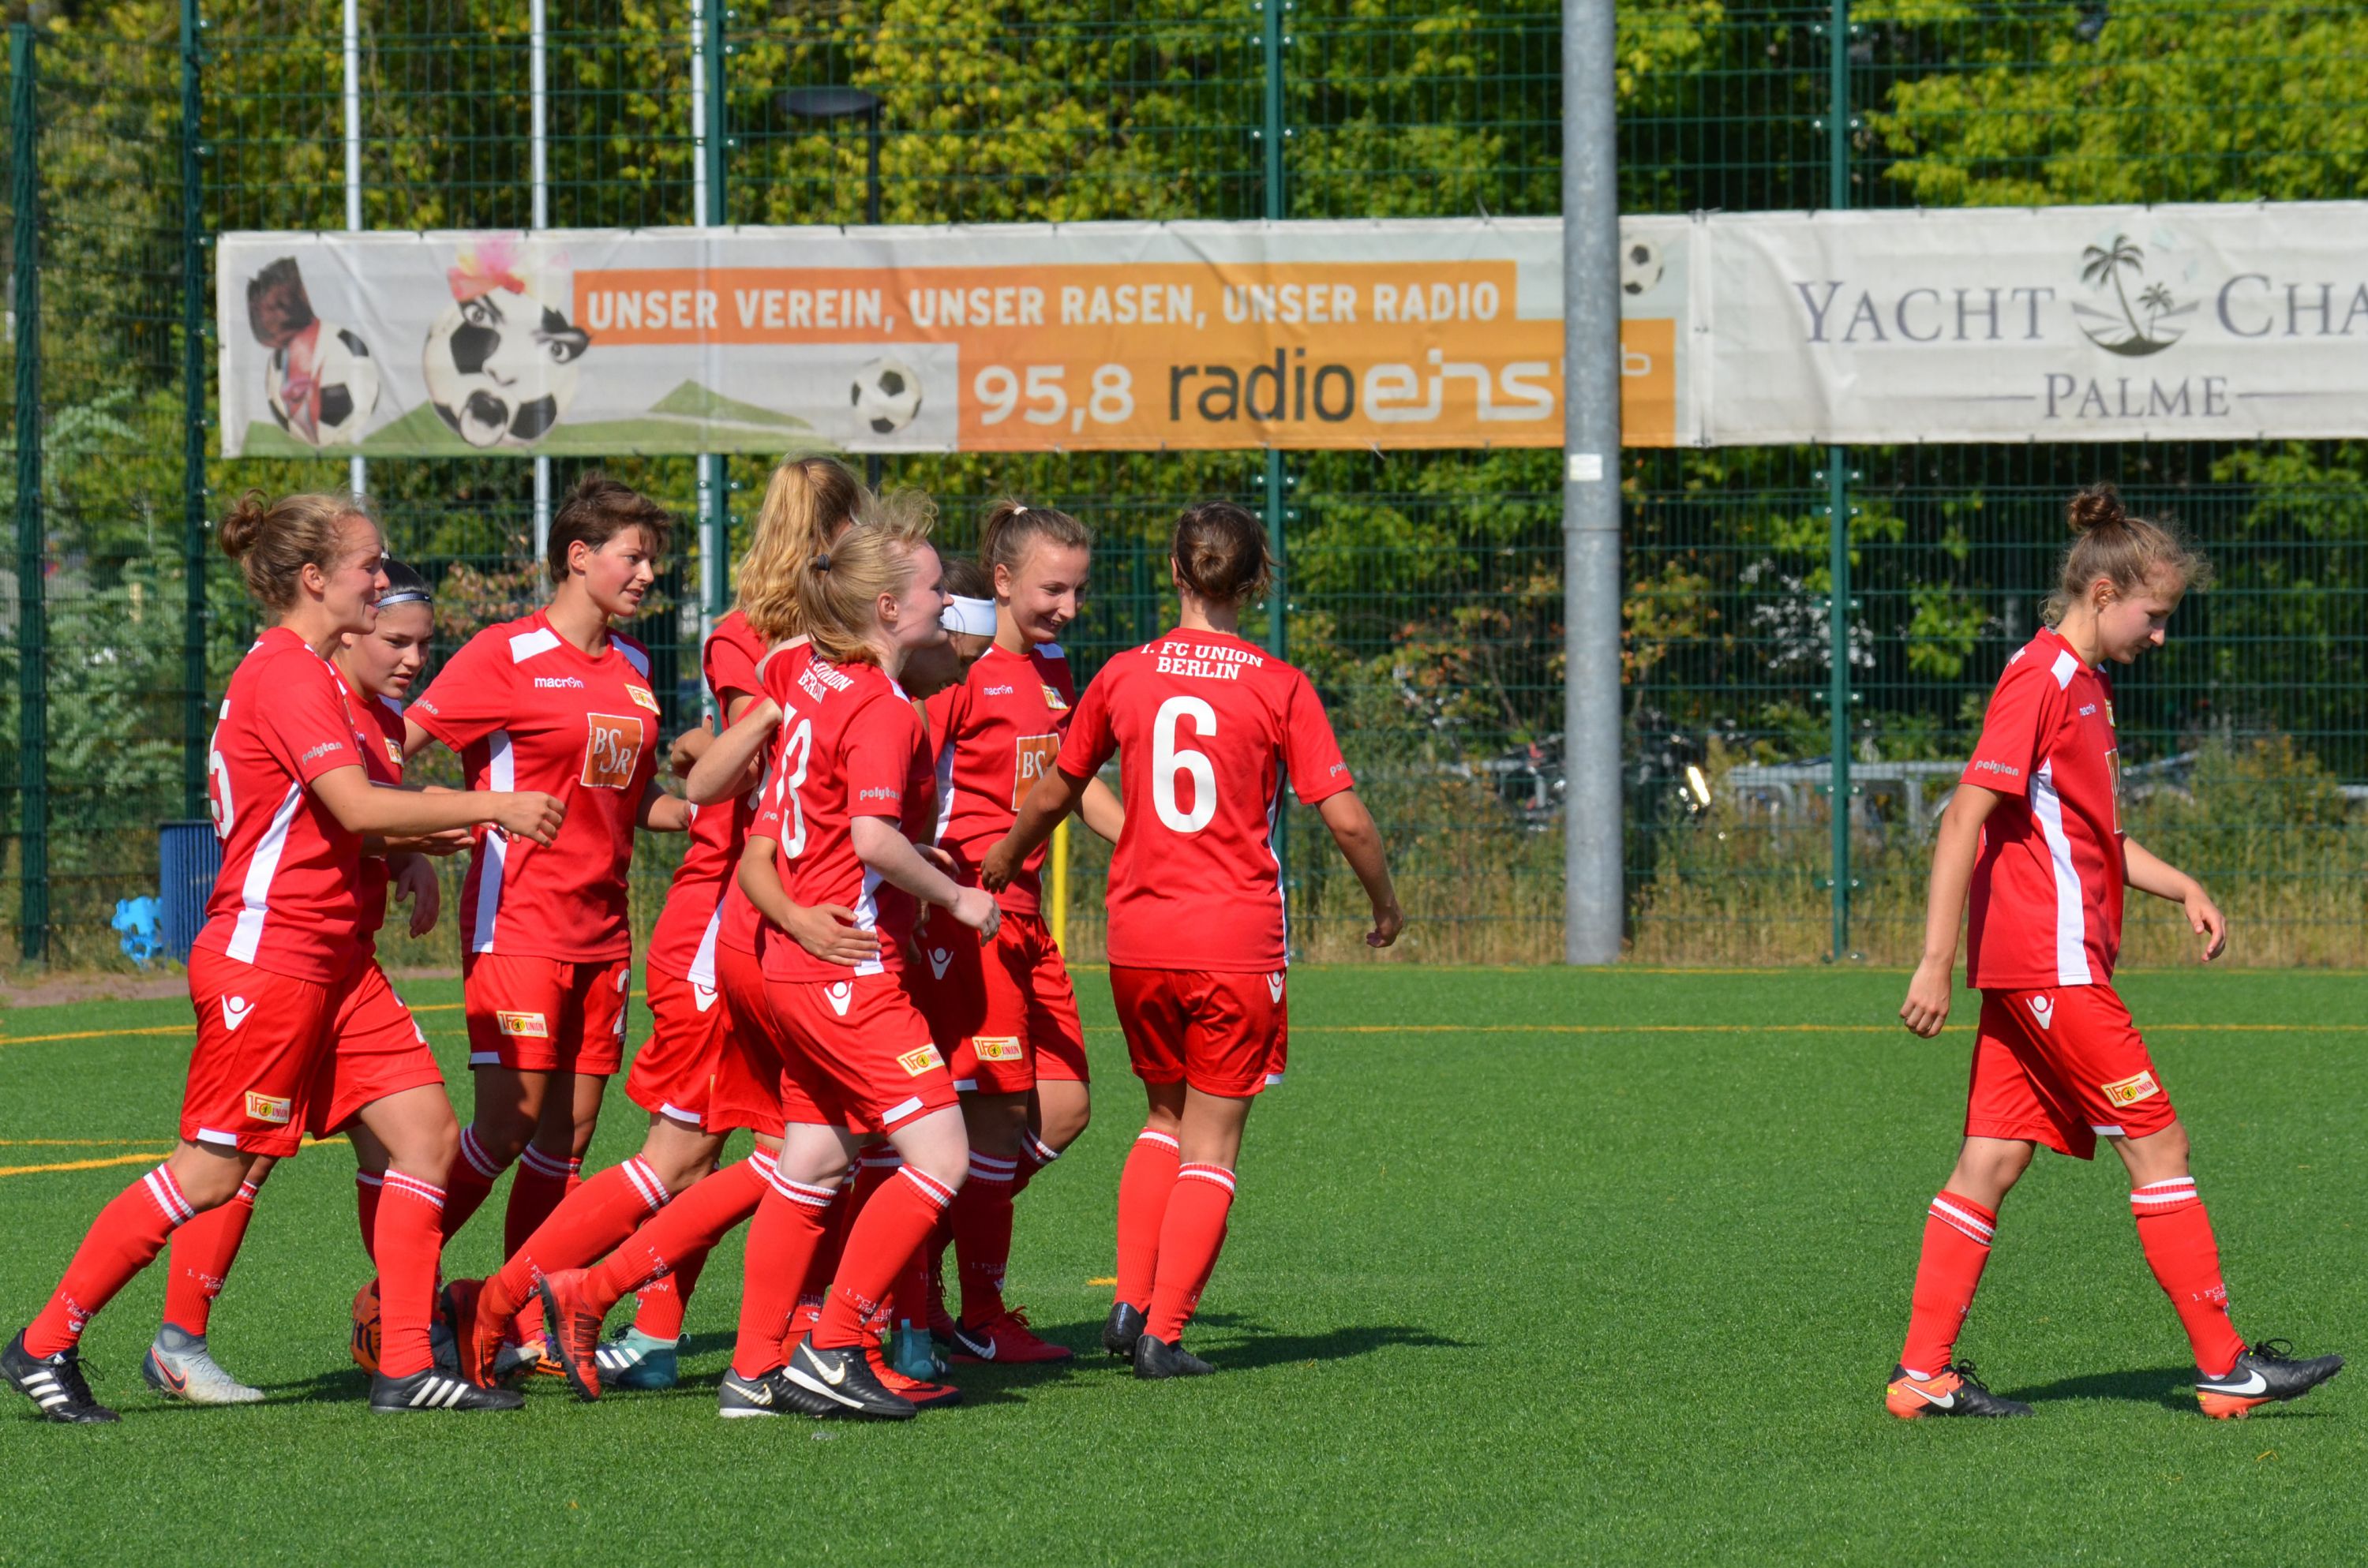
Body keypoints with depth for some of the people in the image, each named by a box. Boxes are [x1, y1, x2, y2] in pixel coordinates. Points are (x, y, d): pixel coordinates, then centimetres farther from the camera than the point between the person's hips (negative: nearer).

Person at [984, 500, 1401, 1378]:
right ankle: (1164, 1332, -2)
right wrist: (1385, 906, 10)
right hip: (1237, 938, -3)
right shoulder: (1279, 688, -6)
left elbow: (1052, 797, 14)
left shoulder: (1124, 677, 2)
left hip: (1138, 936, 3)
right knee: (1212, 1142, 5)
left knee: (1166, 1116, 21)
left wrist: (998, 870, 32)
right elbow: (1346, 819, -9)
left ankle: (1131, 1303, 10)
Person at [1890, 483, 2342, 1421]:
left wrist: (2182, 888, 14)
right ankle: (2225, 1367, -3)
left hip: (2032, 971, 10)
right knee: (2156, 1143, -6)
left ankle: (1926, 1372, 6)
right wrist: (1938, 961, -21)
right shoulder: (2041, 680, -12)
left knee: (1994, 1159, 7)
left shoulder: (2083, 685, 19)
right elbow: (1966, 818, -18)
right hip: (2052, 966, -10)